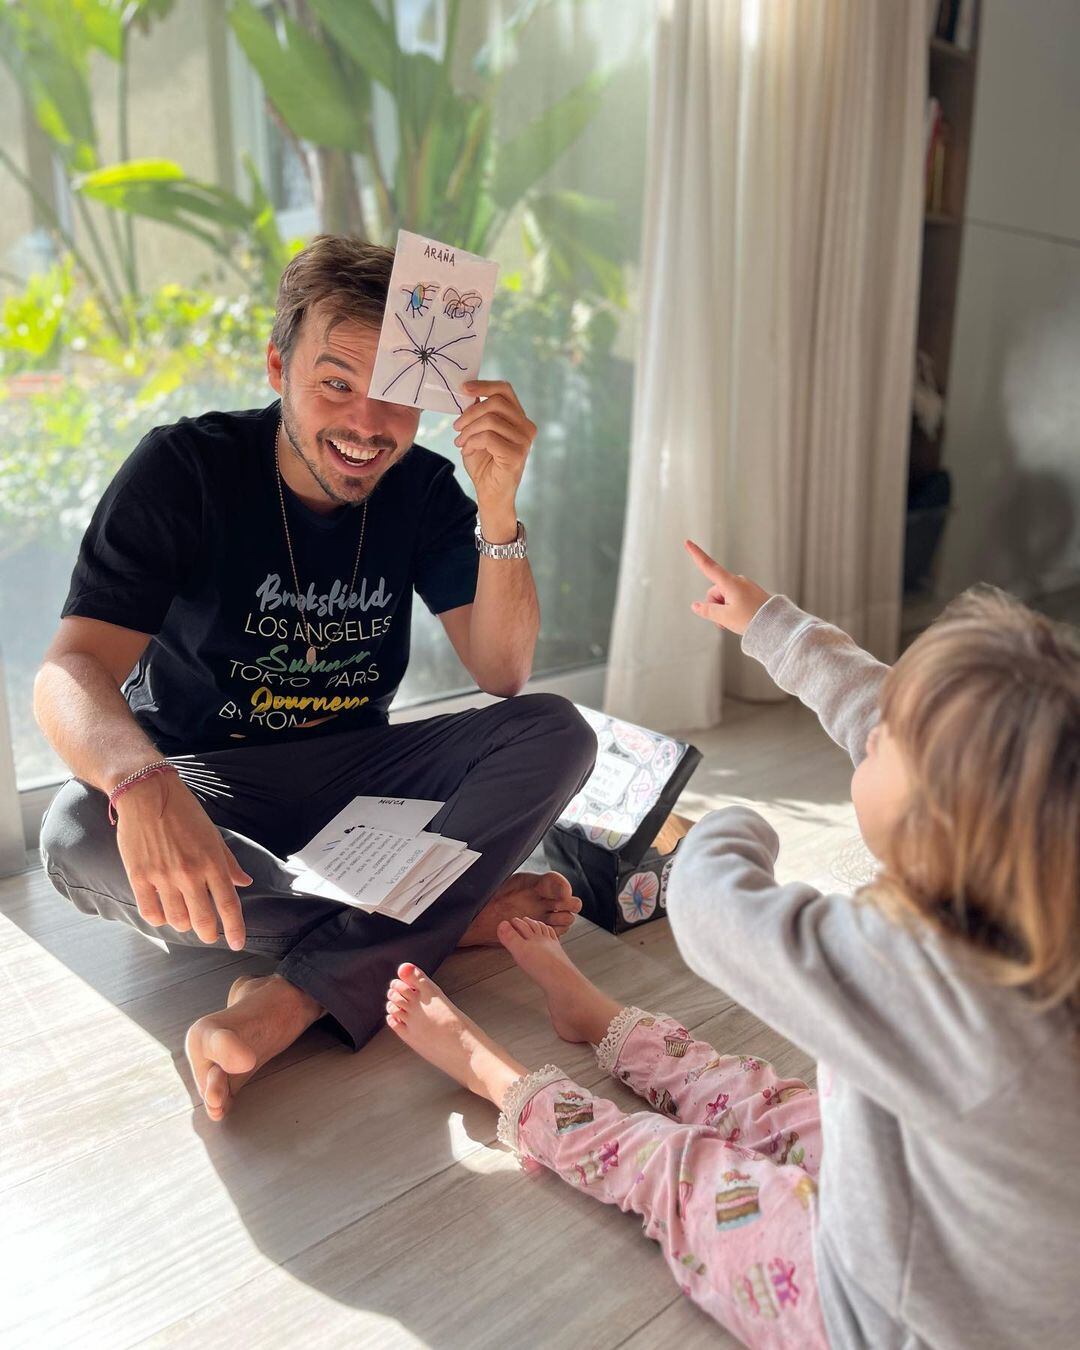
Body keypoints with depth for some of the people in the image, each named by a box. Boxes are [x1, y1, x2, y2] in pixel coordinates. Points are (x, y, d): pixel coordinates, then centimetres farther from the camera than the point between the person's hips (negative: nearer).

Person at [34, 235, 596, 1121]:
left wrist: (498, 510, -26)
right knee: (81, 838, -35)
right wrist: (142, 784, -46)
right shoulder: (185, 471, -13)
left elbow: (502, 673, -10)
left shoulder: (423, 491, -3)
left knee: (556, 733, -20)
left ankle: (300, 996, -31)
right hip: (203, 778, -2)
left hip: (354, 771, 3)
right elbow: (71, 670, -23)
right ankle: (461, 918, -23)